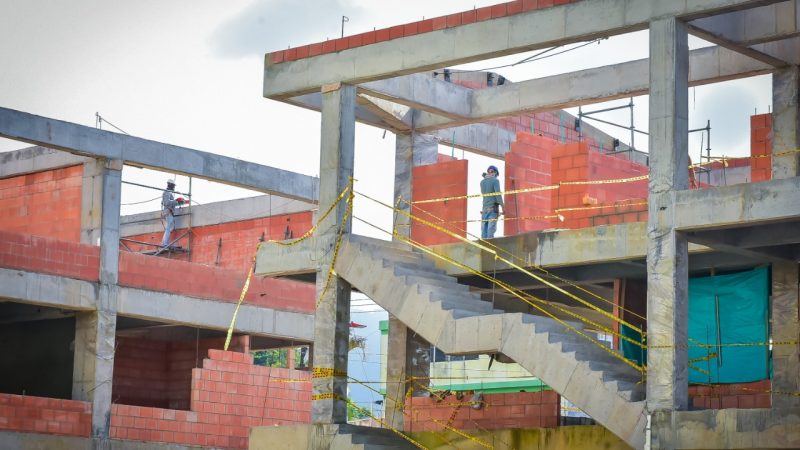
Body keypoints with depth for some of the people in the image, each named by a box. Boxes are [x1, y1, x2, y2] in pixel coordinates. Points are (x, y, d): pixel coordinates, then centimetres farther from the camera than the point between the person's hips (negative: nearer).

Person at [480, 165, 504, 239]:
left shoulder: (482, 182, 12)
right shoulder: (495, 181, -5)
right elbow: (498, 194, -13)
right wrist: (502, 205, -9)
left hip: (484, 208, 5)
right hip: (493, 208, -5)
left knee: (484, 230, 3)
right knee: (491, 230, -10)